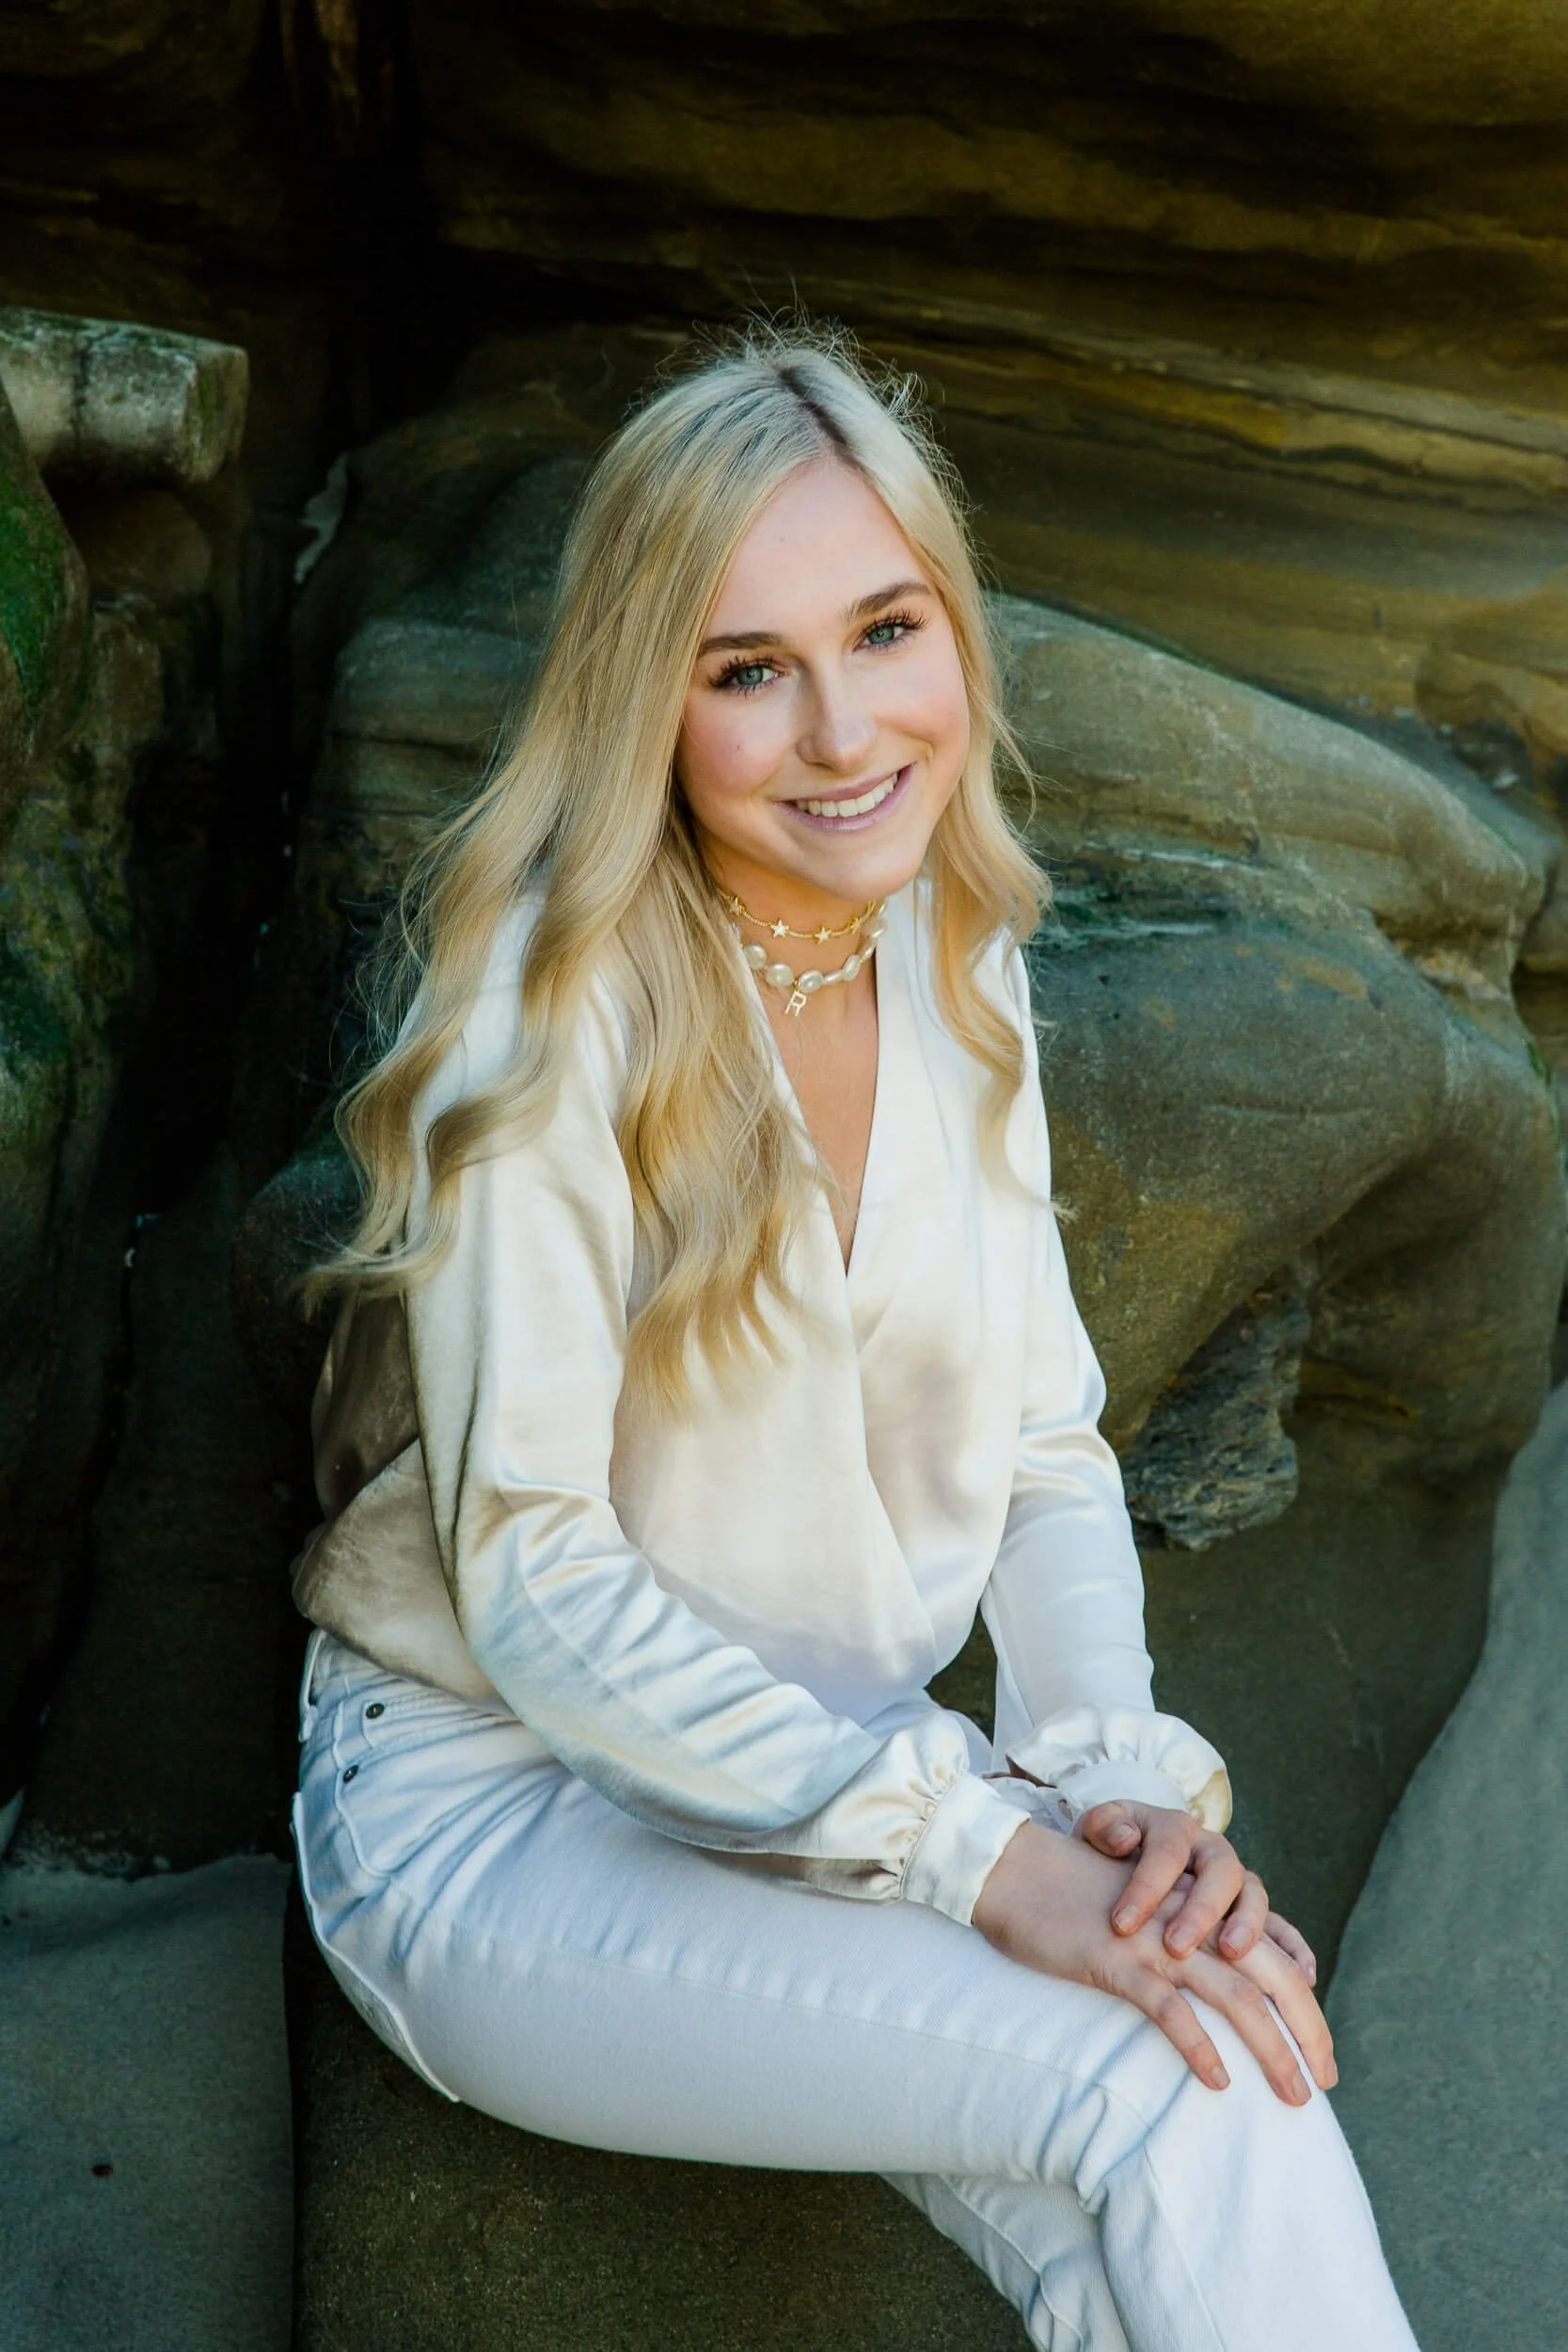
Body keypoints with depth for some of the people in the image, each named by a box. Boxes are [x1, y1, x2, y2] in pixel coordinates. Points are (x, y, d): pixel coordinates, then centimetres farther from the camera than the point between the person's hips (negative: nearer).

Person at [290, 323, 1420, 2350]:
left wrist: (1120, 1771, -13)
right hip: (501, 1795, -5)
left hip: (837, 1771, 5)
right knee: (1175, 2091, -26)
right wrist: (977, 1854, -26)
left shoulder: (962, 973, 3)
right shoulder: (549, 987, -17)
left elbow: (1048, 1449, 6)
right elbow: (527, 1575, -19)